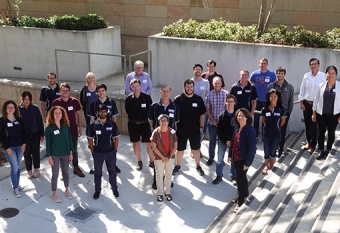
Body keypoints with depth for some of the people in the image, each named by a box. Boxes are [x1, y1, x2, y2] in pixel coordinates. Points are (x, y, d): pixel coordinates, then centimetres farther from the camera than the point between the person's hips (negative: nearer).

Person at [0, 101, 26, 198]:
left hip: (19, 146, 4)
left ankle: (17, 184, 29)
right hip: (9, 147, -4)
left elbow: (24, 132, 6)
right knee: (15, 167, -5)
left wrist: (24, 144, -2)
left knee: (17, 167, 13)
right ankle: (15, 188, 8)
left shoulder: (19, 119, 0)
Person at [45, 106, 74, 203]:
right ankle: (54, 193, 21)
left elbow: (69, 139, 3)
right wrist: (49, 156, -10)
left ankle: (67, 190, 34)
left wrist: (71, 152, 2)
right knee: (55, 174, 6)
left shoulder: (66, 126, -3)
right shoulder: (49, 128, -12)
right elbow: (48, 143, -9)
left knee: (65, 172, 17)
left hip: (65, 153, 3)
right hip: (55, 155, -3)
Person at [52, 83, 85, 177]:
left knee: (74, 150, 13)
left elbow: (78, 115, 4)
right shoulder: (56, 102, -9)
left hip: (73, 130, 1)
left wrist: (80, 128, 4)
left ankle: (76, 168, 28)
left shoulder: (74, 101, -7)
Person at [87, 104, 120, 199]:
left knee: (112, 171, 15)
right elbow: (90, 139, -1)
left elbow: (116, 138, -1)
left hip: (110, 152, 0)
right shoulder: (93, 125, -9)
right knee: (97, 173, 14)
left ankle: (114, 189, 33)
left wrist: (115, 151, -3)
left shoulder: (112, 124, -8)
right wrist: (93, 152, -3)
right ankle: (97, 190, 30)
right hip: (98, 153, 0)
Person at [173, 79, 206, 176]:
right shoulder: (178, 99, -9)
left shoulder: (198, 99, -4)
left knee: (196, 148, 14)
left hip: (195, 129, 1)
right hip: (181, 129, -1)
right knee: (180, 149, 11)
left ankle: (198, 166, 30)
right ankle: (177, 165, 29)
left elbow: (202, 114, 4)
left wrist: (201, 126, 3)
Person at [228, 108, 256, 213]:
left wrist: (247, 163, -21)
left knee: (240, 177, -1)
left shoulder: (250, 130, -23)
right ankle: (245, 194, 42)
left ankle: (240, 201, 14)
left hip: (244, 158, -7)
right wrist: (230, 155, 13)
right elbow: (232, 142, 11)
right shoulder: (237, 128, 0)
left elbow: (252, 148, -23)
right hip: (236, 157, 8)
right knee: (241, 176, 22)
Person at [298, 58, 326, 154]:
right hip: (306, 103, 3)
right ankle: (309, 142, 28)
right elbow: (302, 89, 6)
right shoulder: (306, 76, 1)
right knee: (307, 124, 12)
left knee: (314, 125, 2)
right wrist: (301, 103, 2)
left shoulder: (323, 76, -8)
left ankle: (313, 145, 14)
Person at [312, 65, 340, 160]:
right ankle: (321, 151, 19)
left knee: (331, 133, 11)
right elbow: (316, 100, 3)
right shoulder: (321, 86, -2)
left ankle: (327, 151, 27)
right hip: (321, 114, 1)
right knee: (321, 132, 7)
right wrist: (314, 113, 3)